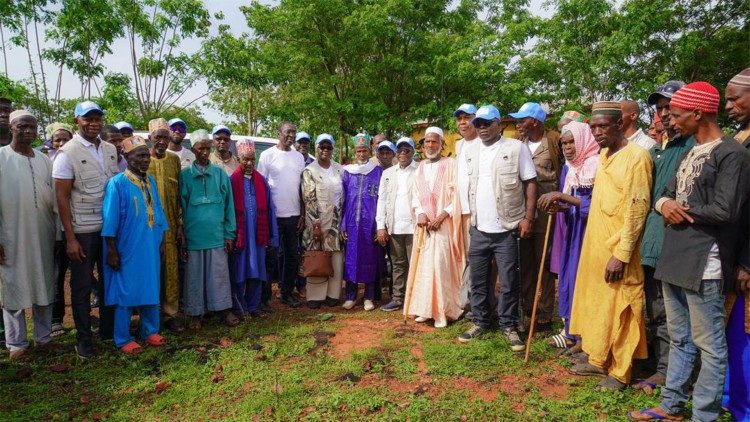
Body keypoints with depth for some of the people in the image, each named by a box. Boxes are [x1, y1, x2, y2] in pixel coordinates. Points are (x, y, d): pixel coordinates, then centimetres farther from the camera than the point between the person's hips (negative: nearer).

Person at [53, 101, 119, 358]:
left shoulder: (111, 150, 5)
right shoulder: (68, 153, -9)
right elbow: (62, 198, -10)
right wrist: (70, 238, -13)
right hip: (82, 231, -4)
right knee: (82, 287, 7)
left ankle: (107, 329, 32)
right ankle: (83, 339, 22)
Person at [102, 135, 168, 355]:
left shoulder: (151, 181, 7)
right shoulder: (117, 183, -12)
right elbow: (110, 220, -11)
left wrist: (161, 240, 12)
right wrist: (112, 251, -12)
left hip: (151, 248, 6)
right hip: (127, 249, -6)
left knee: (151, 289, 14)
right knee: (126, 293, 5)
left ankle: (150, 331, 29)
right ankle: (123, 339, 18)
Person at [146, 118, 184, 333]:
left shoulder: (174, 160, 7)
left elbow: (179, 195, 8)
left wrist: (180, 224, 5)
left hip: (170, 225, 3)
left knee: (171, 269, 6)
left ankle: (170, 313, 17)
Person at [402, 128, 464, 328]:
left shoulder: (450, 164, -2)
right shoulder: (419, 168, 15)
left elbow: (457, 194, -7)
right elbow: (415, 195, 11)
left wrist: (442, 216, -15)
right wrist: (420, 213, -7)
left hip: (443, 224, -5)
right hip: (424, 225, 5)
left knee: (441, 265, -10)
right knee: (423, 265, 6)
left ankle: (442, 311, 0)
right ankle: (426, 308, 15)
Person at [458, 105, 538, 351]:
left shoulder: (516, 148, -4)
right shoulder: (470, 150, 10)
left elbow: (530, 183, -5)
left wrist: (528, 218, -11)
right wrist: (468, 216, 10)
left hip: (507, 228, -4)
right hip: (478, 228, 5)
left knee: (509, 282, 5)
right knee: (478, 280, 13)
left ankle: (509, 326, 20)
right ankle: (480, 322, 27)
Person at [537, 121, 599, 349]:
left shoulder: (597, 165, -13)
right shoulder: (568, 168, 12)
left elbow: (596, 204, -19)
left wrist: (561, 196, -20)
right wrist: (560, 207, -5)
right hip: (571, 233, 8)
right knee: (569, 275, 11)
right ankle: (571, 329, 23)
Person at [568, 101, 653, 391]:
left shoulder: (636, 156, -15)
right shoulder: (604, 155, 11)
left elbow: (637, 210, -19)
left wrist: (621, 255, -20)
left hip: (618, 250, -8)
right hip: (596, 245, 8)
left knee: (619, 312, 3)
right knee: (596, 305, 16)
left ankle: (620, 373, 18)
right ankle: (599, 360, 31)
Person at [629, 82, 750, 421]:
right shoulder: (691, 152, 17)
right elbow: (665, 194, 16)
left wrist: (682, 210, -5)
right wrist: (664, 204, -7)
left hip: (703, 265, -9)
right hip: (674, 259, 9)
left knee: (709, 345, 2)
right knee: (679, 339, 18)